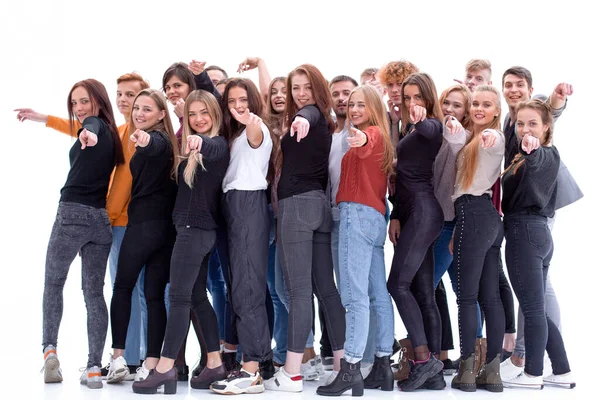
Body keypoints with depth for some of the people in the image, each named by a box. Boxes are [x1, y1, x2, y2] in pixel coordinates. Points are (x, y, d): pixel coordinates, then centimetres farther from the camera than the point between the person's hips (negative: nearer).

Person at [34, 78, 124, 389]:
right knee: (94, 292, 5)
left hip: (72, 213, -6)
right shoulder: (111, 135, 14)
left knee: (53, 282, 11)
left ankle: (49, 348, 0)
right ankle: (94, 368, 0)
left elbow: (92, 123, -31)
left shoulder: (95, 125, -7)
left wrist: (90, 134, -53)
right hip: (101, 219, 6)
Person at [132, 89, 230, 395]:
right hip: (199, 230, 9)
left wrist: (198, 142, -55)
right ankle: (214, 364, 14)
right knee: (196, 296, 11)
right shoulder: (193, 147, 18)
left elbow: (210, 148, -33)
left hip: (195, 229, -9)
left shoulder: (218, 144, -13)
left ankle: (165, 368, -7)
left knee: (179, 297, -9)